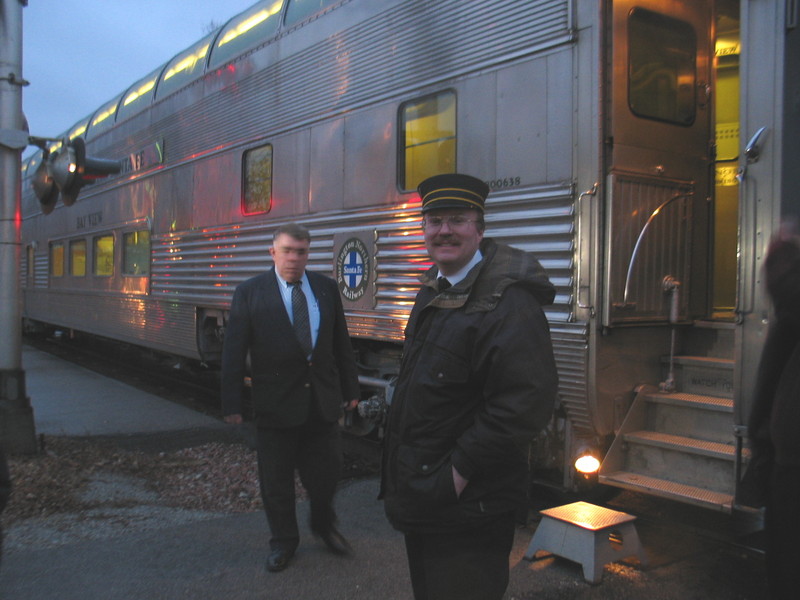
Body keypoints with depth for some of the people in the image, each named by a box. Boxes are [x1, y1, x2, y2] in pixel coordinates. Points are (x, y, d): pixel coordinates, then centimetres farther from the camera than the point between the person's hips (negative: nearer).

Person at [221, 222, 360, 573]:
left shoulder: (326, 288, 4)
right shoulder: (250, 293, -5)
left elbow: (341, 343, 8)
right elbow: (233, 353, -6)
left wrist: (351, 389, 9)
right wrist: (232, 404, -9)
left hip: (323, 400, 3)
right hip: (276, 404, -2)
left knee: (327, 473, 13)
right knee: (276, 481, 10)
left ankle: (324, 525, 40)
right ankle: (283, 541, 32)